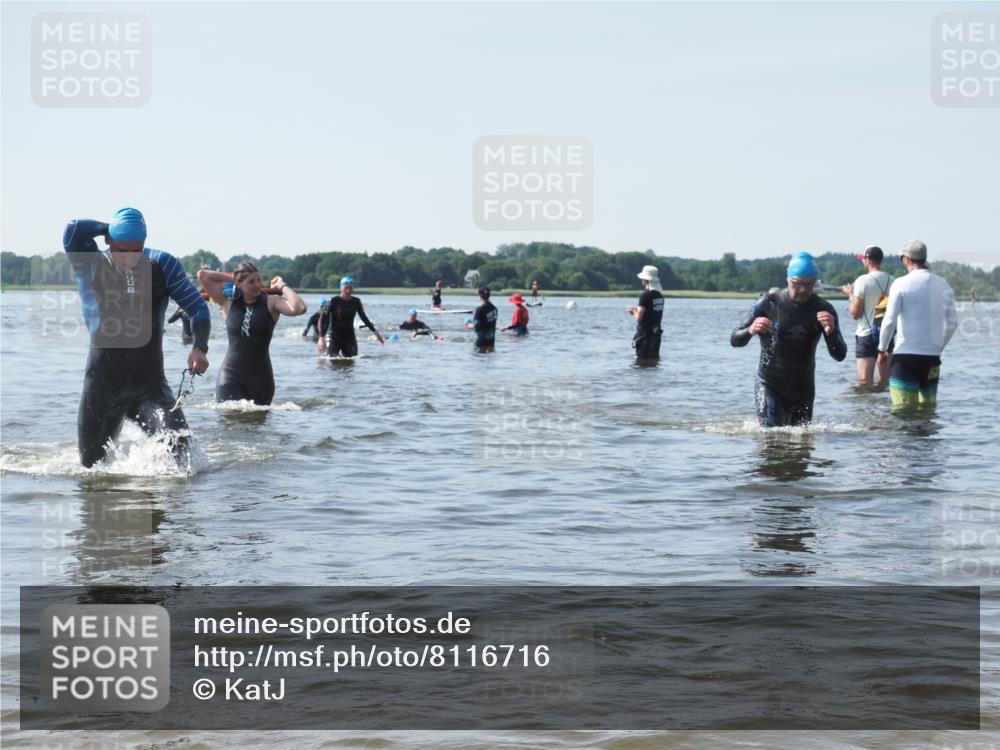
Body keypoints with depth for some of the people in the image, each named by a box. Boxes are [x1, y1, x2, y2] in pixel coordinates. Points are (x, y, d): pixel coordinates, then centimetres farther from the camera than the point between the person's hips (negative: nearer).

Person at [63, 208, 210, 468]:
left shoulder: (162, 265, -4)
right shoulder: (91, 266, -6)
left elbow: (197, 306, 1)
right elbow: (73, 231, -25)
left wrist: (200, 347, -15)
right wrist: (108, 229, -8)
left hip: (149, 383, -1)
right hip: (102, 384, 1)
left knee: (177, 442, -25)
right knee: (92, 463, 14)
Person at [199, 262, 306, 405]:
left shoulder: (270, 303, -1)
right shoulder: (228, 302, 4)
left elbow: (299, 308, -20)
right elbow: (202, 275, 1)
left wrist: (282, 286, -8)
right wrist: (230, 279, 6)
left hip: (260, 377, 0)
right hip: (231, 376, 0)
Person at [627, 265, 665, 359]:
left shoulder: (645, 295, -16)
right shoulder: (659, 295, 8)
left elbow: (638, 318, -18)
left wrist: (634, 311, 3)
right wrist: (637, 310, 19)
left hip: (645, 334, -8)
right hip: (656, 333, 8)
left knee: (642, 359, -2)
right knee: (654, 358, 14)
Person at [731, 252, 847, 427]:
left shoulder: (823, 309, -3)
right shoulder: (769, 304, -7)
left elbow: (840, 355, -7)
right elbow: (734, 340, -6)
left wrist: (831, 332, -28)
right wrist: (750, 331, -30)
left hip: (803, 388, 3)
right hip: (770, 385, -3)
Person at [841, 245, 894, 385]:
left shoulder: (863, 280, -12)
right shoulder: (892, 281, 2)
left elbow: (855, 313, -12)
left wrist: (851, 295, 5)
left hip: (866, 334, -5)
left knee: (865, 381, -4)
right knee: (885, 380, 13)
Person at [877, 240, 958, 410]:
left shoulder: (901, 284, -7)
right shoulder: (943, 285, 6)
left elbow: (889, 321, -11)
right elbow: (952, 323, 9)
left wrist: (882, 349, 2)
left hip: (905, 356, -4)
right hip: (932, 358, 4)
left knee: (903, 409, -4)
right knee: (928, 407, 12)